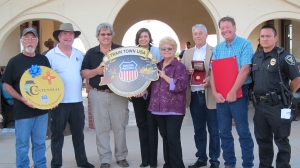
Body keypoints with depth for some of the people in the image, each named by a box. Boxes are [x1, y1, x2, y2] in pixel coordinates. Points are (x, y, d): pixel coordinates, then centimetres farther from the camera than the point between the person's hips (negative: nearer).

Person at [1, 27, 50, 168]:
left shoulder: (43, 59, 8)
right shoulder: (14, 61, -3)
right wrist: (22, 99, -16)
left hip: (42, 109, 3)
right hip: (23, 110, -3)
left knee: (40, 143, 13)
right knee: (22, 144, 5)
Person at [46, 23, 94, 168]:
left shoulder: (79, 54, 11)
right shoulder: (50, 55, -6)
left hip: (77, 101, 5)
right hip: (59, 102, -4)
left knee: (78, 133, 15)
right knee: (57, 134, 7)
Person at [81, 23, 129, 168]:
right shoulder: (91, 53, 7)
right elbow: (83, 73, 4)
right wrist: (96, 71, -14)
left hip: (118, 94, 0)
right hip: (98, 95, 1)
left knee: (120, 127, 7)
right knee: (101, 129, 5)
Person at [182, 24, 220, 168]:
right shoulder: (187, 53, 13)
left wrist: (209, 79, -24)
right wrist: (187, 72, -8)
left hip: (210, 96, -4)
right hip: (194, 96, 4)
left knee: (213, 130, 4)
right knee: (198, 130, 13)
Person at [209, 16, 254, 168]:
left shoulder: (245, 44, -5)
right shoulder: (217, 48, 10)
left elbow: (245, 70, -13)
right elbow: (213, 72, 6)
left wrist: (233, 92, -16)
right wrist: (215, 93, -6)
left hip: (238, 93, -5)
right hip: (220, 95, 5)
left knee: (243, 131, 0)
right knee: (224, 132, 10)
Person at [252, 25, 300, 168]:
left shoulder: (284, 56, -9)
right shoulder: (256, 57, 10)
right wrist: (257, 96, 13)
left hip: (277, 105, -6)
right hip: (259, 105, 7)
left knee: (281, 140, 4)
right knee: (262, 138, 15)